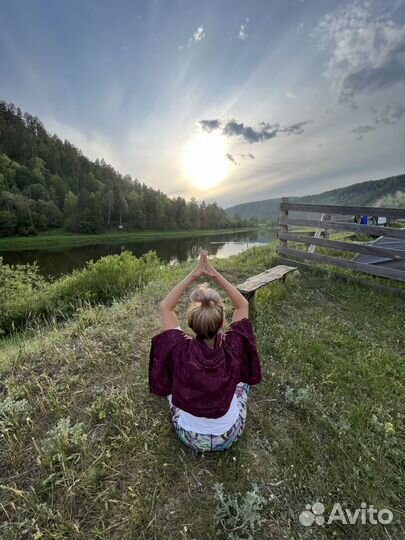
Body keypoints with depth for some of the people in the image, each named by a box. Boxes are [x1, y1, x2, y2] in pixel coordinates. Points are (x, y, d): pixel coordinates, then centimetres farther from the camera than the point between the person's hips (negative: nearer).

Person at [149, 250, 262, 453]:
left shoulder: (181, 350, -31)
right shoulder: (232, 348, -29)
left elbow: (165, 307, -17)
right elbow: (243, 305, -14)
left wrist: (192, 276, -22)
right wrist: (216, 275, -21)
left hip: (191, 437, 0)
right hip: (229, 435, 1)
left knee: (171, 383, 22)